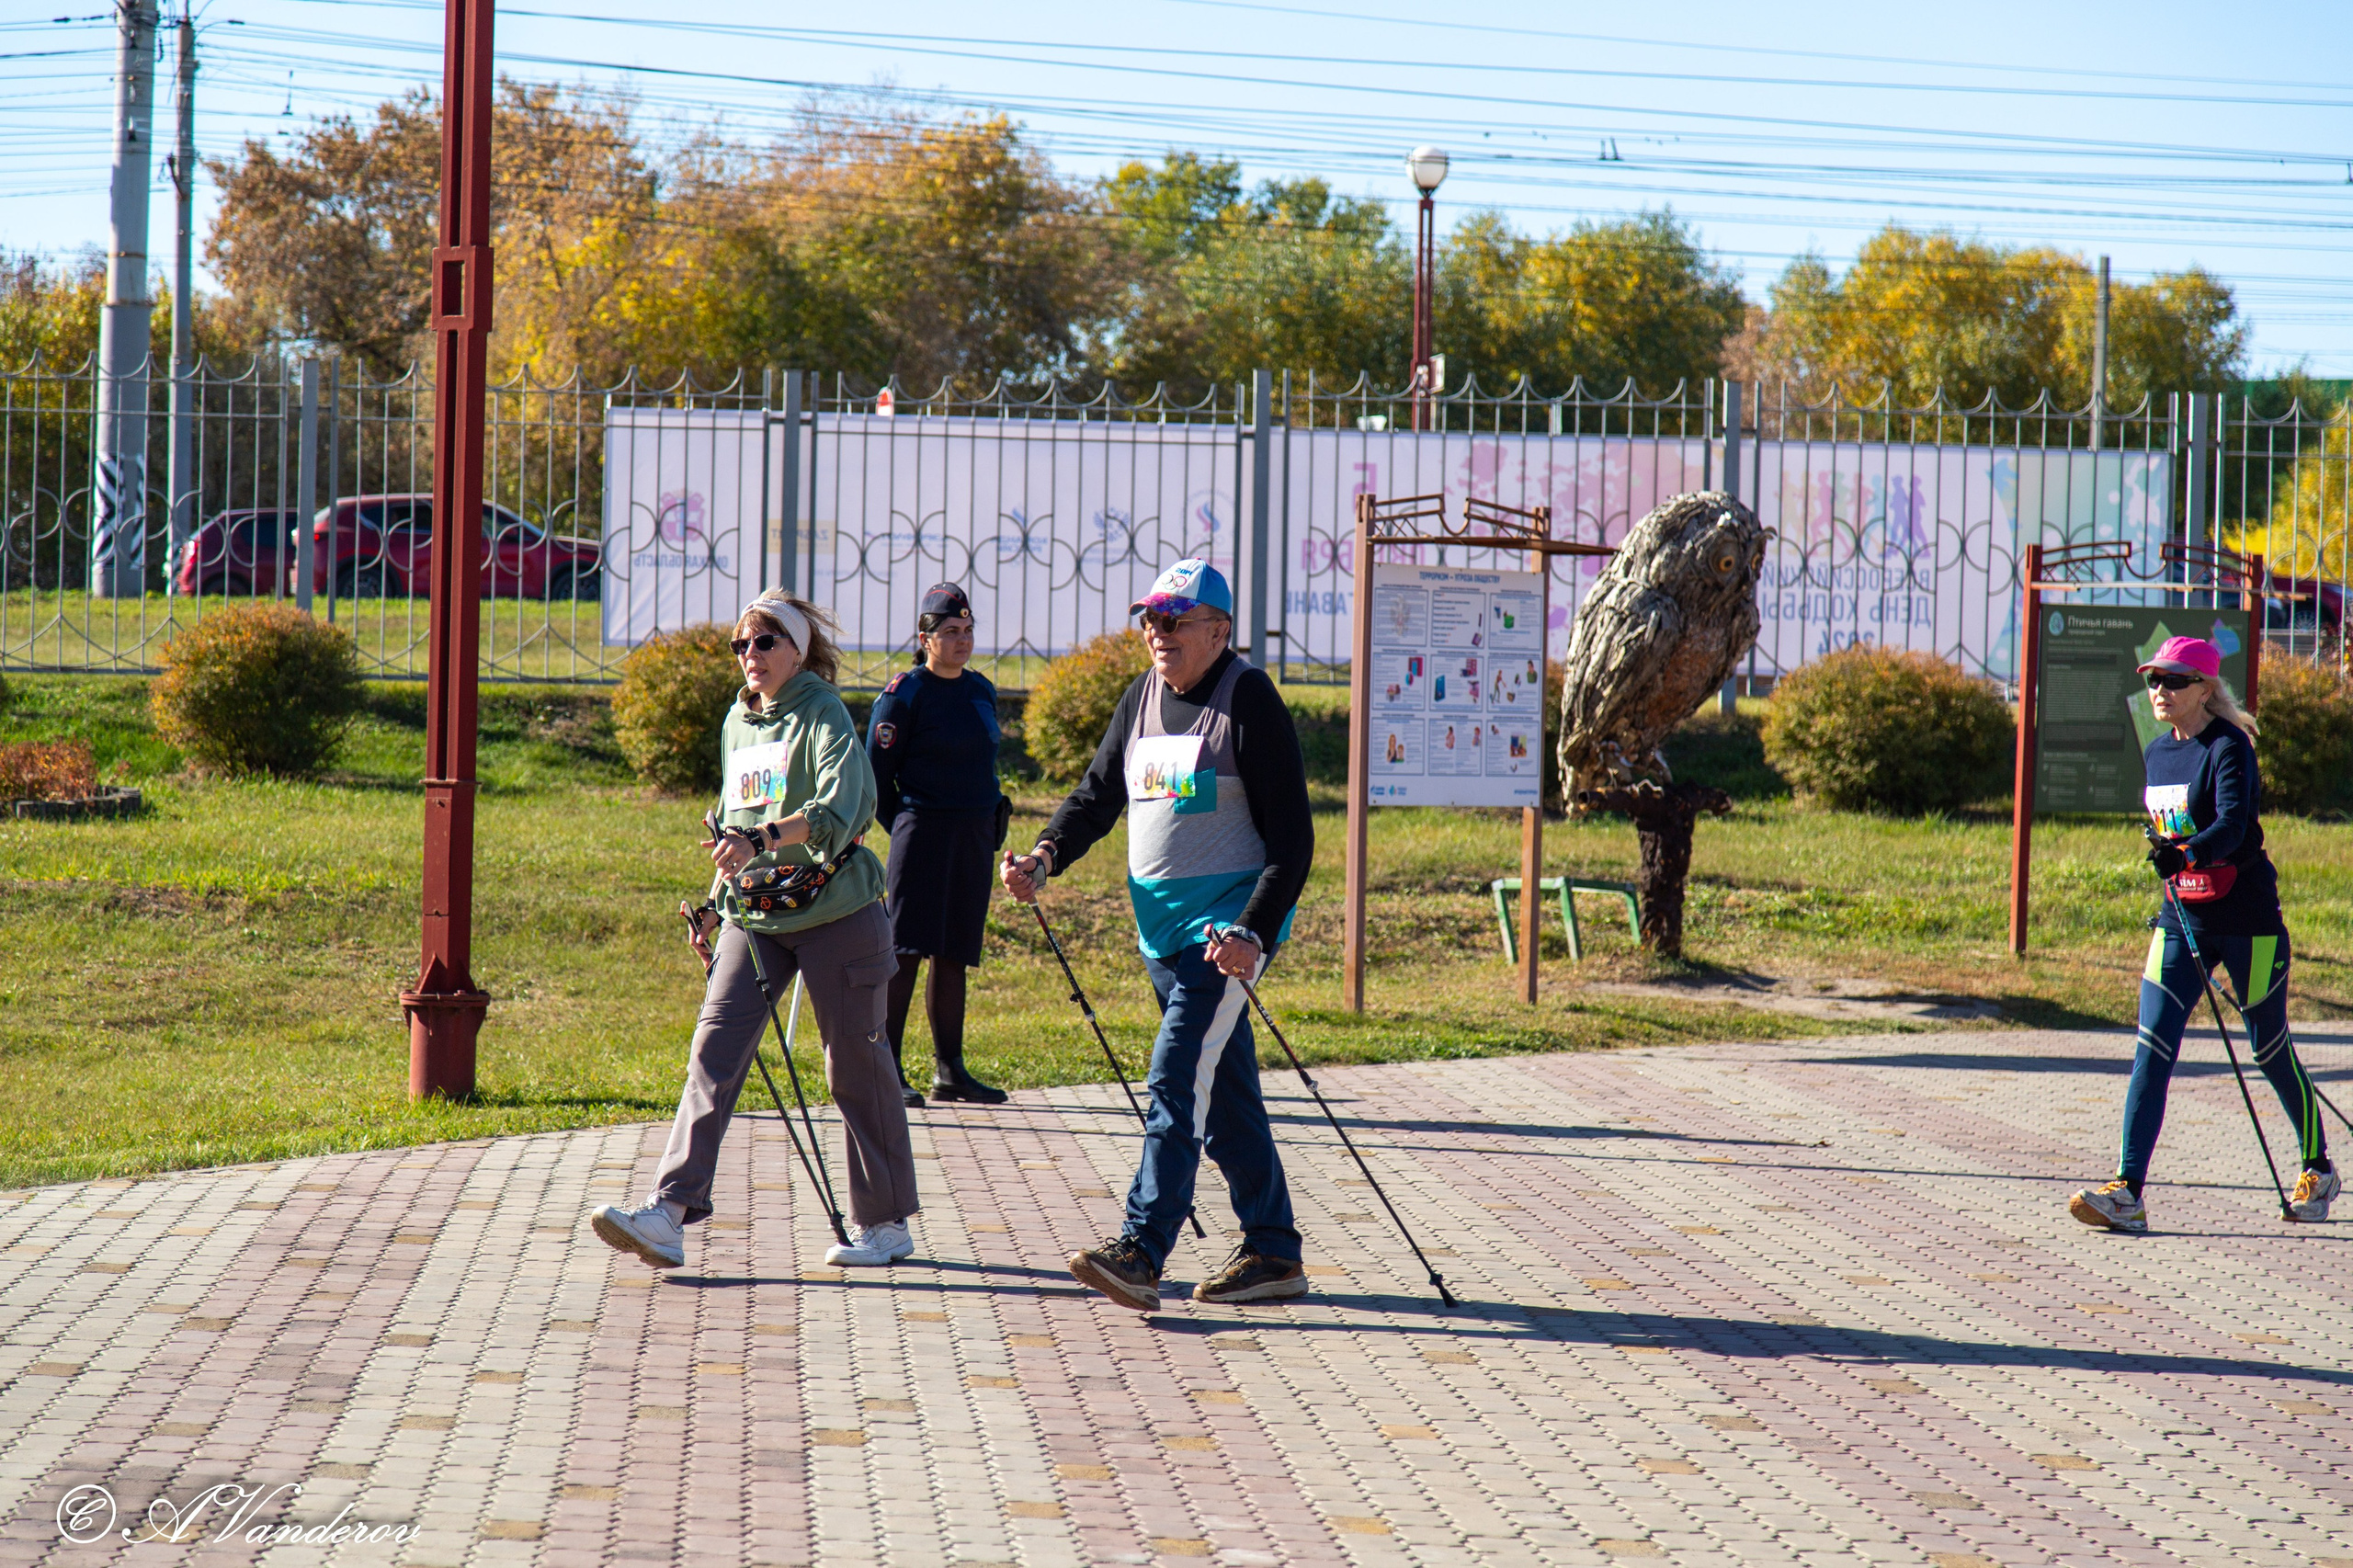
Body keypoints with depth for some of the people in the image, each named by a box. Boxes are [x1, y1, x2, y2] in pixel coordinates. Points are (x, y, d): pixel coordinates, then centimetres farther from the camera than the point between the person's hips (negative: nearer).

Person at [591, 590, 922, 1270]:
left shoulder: (824, 716, -9)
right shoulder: (738, 722, 13)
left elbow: (839, 810, -26)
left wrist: (762, 838, -40)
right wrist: (713, 905, 18)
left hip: (832, 913, -6)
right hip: (752, 915, 6)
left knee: (856, 1067, 3)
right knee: (714, 1050, -8)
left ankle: (886, 1222, 16)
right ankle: (670, 1213, -15)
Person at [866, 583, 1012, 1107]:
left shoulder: (981, 690, 13)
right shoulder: (904, 694, -7)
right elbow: (876, 775, -5)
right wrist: (906, 828, -1)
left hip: (976, 836, 7)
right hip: (923, 832, -7)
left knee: (953, 955, 10)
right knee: (907, 949, -10)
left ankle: (949, 1071, 14)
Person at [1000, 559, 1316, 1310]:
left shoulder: (1248, 699, -10)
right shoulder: (1143, 697, 12)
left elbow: (1292, 835, -13)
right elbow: (1100, 791, 15)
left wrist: (1254, 933, -22)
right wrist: (1047, 855, -5)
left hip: (1226, 925, -7)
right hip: (1161, 923, 8)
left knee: (1179, 1080, -15)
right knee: (1225, 1094, 10)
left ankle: (1140, 1252, -19)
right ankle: (1273, 1253, 18)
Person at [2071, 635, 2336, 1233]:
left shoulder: (2228, 748, -13)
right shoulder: (2156, 754, 9)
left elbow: (2232, 825, -28)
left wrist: (2185, 852, -44)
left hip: (2245, 917, -6)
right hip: (2181, 916, 6)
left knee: (2271, 1051, 7)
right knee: (2152, 1052, -6)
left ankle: (2318, 1171, 29)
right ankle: (2127, 1193, -11)